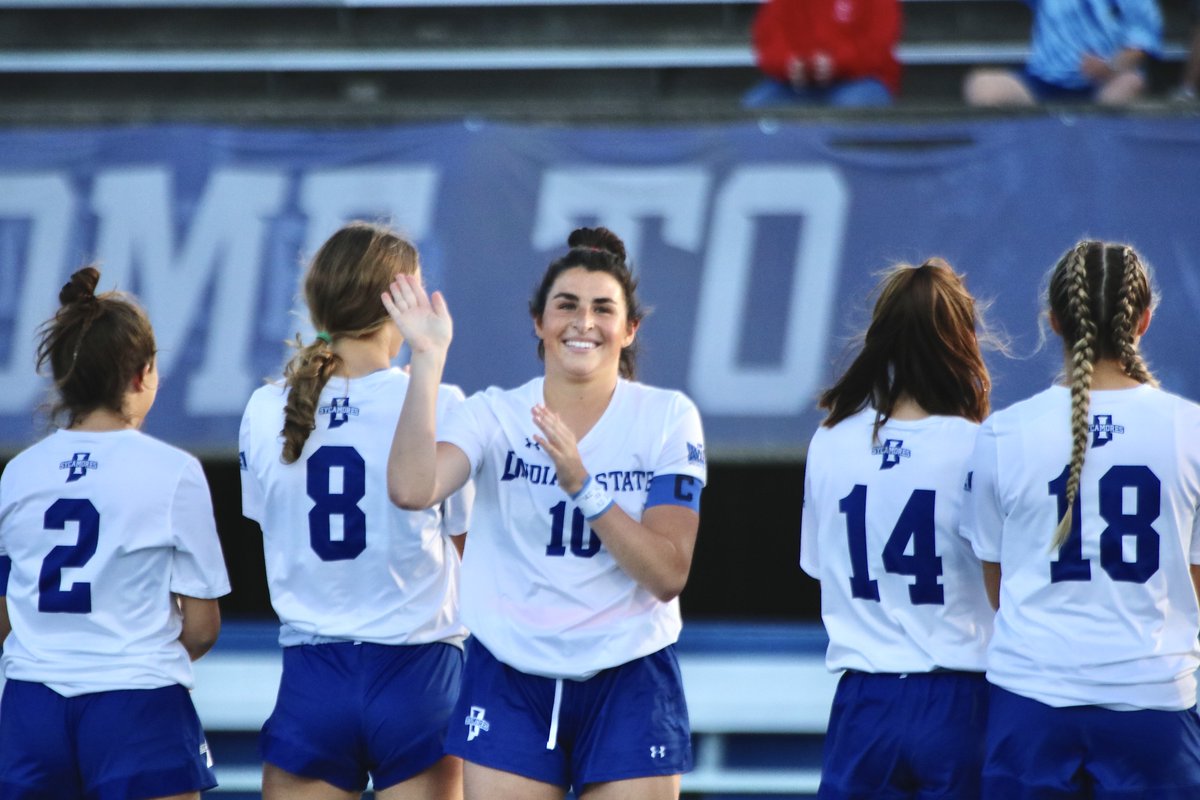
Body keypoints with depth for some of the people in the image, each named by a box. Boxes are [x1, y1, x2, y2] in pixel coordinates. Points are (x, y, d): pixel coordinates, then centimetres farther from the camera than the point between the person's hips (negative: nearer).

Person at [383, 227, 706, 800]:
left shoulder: (668, 418, -2)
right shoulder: (494, 415, -1)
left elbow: (668, 575, -10)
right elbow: (411, 489, -21)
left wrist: (582, 486, -22)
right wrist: (428, 360, -25)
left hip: (629, 687, 0)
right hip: (510, 682, 1)